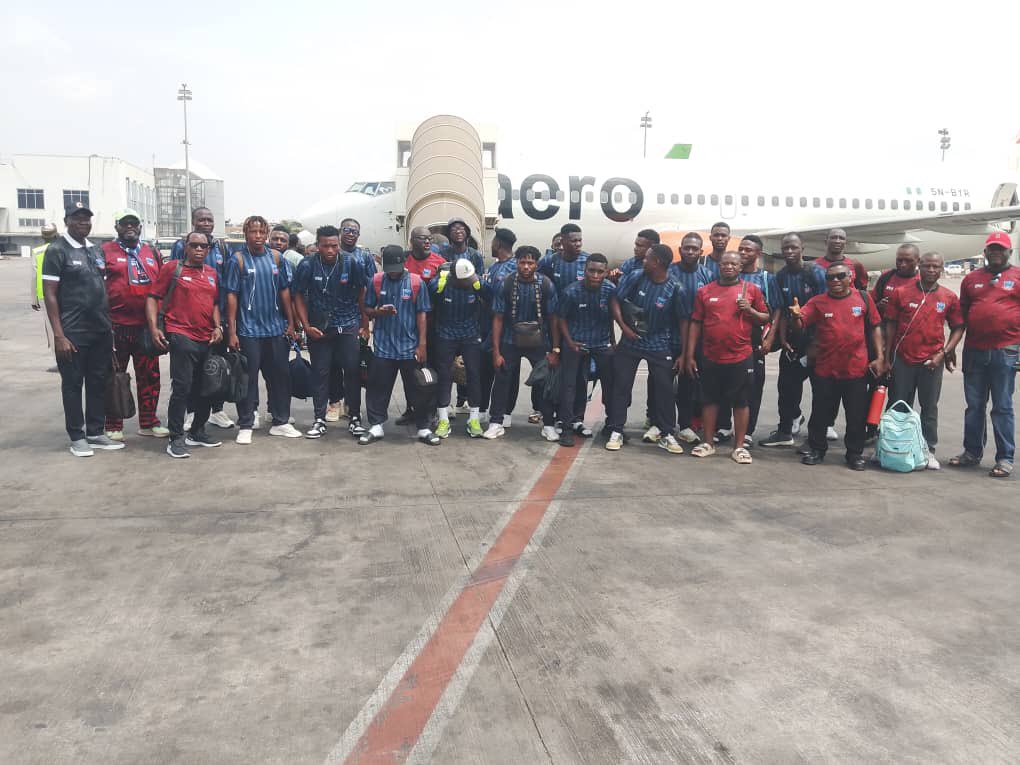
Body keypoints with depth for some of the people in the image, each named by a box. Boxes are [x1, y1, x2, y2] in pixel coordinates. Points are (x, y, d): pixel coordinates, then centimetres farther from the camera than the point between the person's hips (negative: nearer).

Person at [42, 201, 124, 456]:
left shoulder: (96, 250, 13)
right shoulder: (57, 250, -6)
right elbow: (49, 294, -10)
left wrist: (110, 324, 11)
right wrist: (58, 335, -16)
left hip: (101, 331, 6)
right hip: (73, 333, -6)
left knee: (99, 382, 10)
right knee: (73, 384, 4)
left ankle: (95, 433, 21)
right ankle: (77, 437, 13)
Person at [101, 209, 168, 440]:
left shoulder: (152, 253, 14)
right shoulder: (106, 252, 1)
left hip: (147, 326, 4)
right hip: (117, 326, -4)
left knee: (150, 376, 9)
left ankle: (148, 422, 21)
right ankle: (113, 426, 13)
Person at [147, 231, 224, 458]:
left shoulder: (212, 273, 15)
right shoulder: (171, 268, 0)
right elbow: (153, 297, -2)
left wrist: (218, 326, 8)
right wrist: (153, 328, -12)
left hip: (208, 339, 6)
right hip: (182, 337, -6)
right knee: (182, 388, -8)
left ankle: (197, 431, 29)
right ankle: (176, 439, -1)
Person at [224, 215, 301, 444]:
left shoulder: (276, 257, 6)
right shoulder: (238, 259, -4)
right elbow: (231, 295, -6)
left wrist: (290, 322, 8)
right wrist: (231, 331, -10)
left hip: (276, 328, 4)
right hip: (249, 330, -4)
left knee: (280, 375, 9)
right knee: (248, 379, 2)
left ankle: (281, 422, 21)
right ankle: (245, 426, 12)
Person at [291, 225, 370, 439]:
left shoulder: (351, 264, -6)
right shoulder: (307, 265, -7)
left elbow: (362, 293, 5)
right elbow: (298, 296, 1)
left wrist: (364, 324, 5)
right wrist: (306, 326, -5)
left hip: (348, 326, 0)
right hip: (318, 328, 0)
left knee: (353, 371, -1)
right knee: (320, 373, 5)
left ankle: (355, 418, 11)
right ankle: (319, 420, 15)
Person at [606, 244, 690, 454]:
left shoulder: (676, 290, -14)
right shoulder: (635, 277, -10)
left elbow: (683, 321, -6)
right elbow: (615, 301, -2)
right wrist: (623, 326, -14)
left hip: (660, 346, -1)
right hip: (630, 341, 1)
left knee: (664, 388, 2)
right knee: (621, 385, 2)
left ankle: (666, 434, 15)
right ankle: (616, 431, 12)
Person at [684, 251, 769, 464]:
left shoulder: (752, 289, 4)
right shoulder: (704, 291, 5)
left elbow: (765, 319, 8)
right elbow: (696, 324, 5)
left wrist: (750, 310, -13)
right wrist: (689, 355, 2)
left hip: (741, 356, -1)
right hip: (710, 357, 1)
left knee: (741, 401, 4)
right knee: (710, 399, 9)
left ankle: (739, 446, 13)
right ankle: (707, 443, 20)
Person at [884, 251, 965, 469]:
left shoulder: (949, 297, 3)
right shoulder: (900, 292, 1)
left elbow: (958, 328, 8)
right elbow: (890, 325, 4)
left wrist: (944, 353, -5)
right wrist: (886, 356, 2)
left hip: (932, 360, 1)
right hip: (902, 359, 0)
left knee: (930, 407, 8)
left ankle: (929, 451, 16)